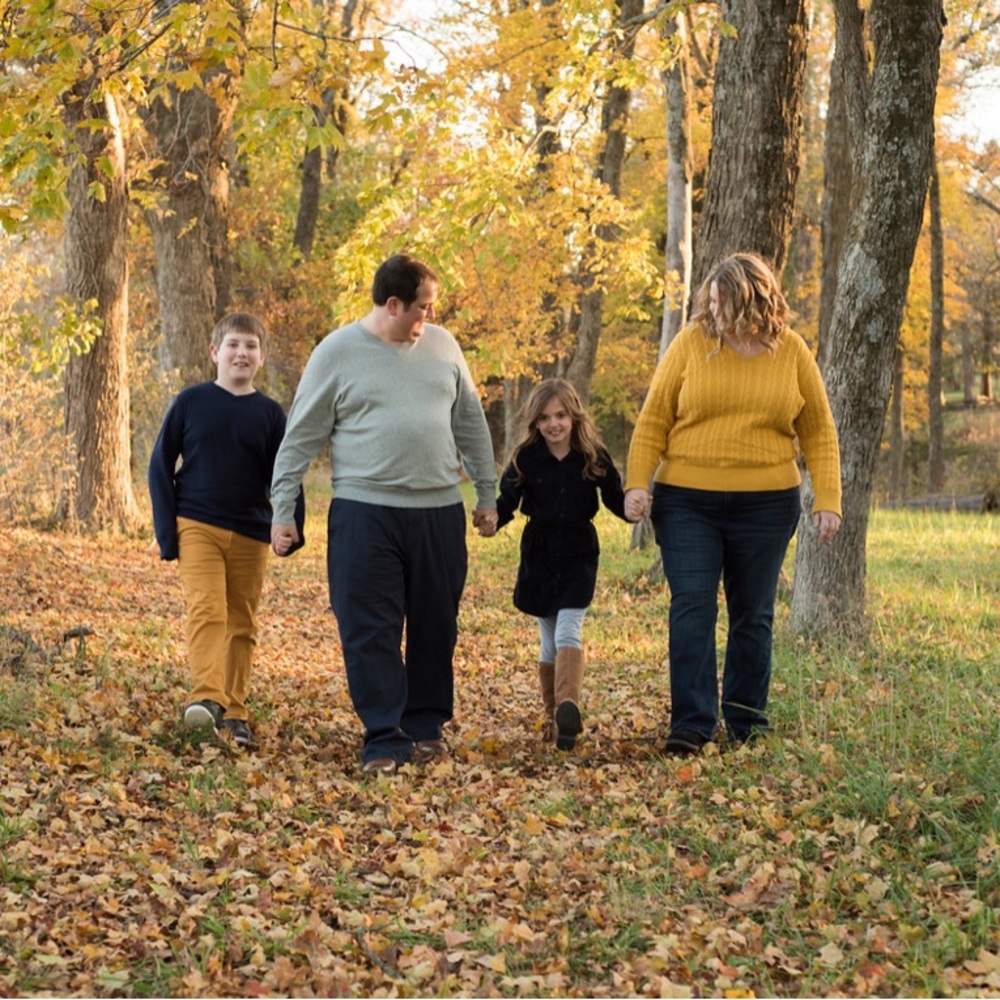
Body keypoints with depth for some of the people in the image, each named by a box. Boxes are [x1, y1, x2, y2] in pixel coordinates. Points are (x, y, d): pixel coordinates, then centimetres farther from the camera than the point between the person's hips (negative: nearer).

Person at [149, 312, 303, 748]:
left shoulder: (270, 413, 5)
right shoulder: (191, 402, 1)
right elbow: (160, 465, 3)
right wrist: (167, 531, -4)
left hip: (251, 534, 2)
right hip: (197, 527, -2)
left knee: (241, 624, 7)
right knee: (206, 609, -19)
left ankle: (234, 711, 15)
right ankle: (207, 696, -28)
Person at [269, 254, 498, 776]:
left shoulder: (442, 345, 9)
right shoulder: (337, 353, -3)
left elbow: (471, 424, 17)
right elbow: (300, 439, 0)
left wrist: (487, 494, 15)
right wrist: (282, 511, -3)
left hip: (440, 511, 4)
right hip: (365, 512, -4)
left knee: (435, 627, 10)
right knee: (371, 631, -4)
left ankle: (425, 725, 23)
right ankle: (384, 739, 1)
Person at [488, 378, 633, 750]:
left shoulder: (593, 457, -3)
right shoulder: (525, 457, -3)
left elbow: (617, 500, 3)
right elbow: (506, 502, -4)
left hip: (579, 555, -1)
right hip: (539, 555, 1)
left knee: (568, 631, -17)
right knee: (549, 640, 8)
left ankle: (568, 708, -33)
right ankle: (552, 717, 19)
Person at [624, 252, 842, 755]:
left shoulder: (791, 351, 1)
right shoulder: (690, 342, -2)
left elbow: (818, 432, 6)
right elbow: (654, 419, 0)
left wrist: (828, 499, -1)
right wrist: (637, 481, -11)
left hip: (765, 505, 1)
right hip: (687, 501, -1)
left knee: (753, 615, 10)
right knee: (692, 609, -8)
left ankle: (747, 723, 21)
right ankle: (691, 724, -6)